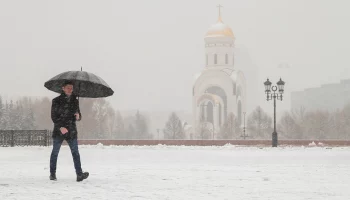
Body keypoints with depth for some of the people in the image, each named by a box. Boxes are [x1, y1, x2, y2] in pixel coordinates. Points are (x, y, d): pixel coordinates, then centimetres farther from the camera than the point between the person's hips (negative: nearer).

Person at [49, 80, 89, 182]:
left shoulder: (75, 101, 12)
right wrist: (60, 127, -19)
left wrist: (78, 116, -7)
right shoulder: (56, 101, 0)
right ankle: (52, 173, 18)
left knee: (75, 152, -9)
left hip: (71, 131, 2)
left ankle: (79, 174, -18)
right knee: (55, 152, 6)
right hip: (58, 131, -2)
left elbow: (79, 116, 19)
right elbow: (53, 116, -6)